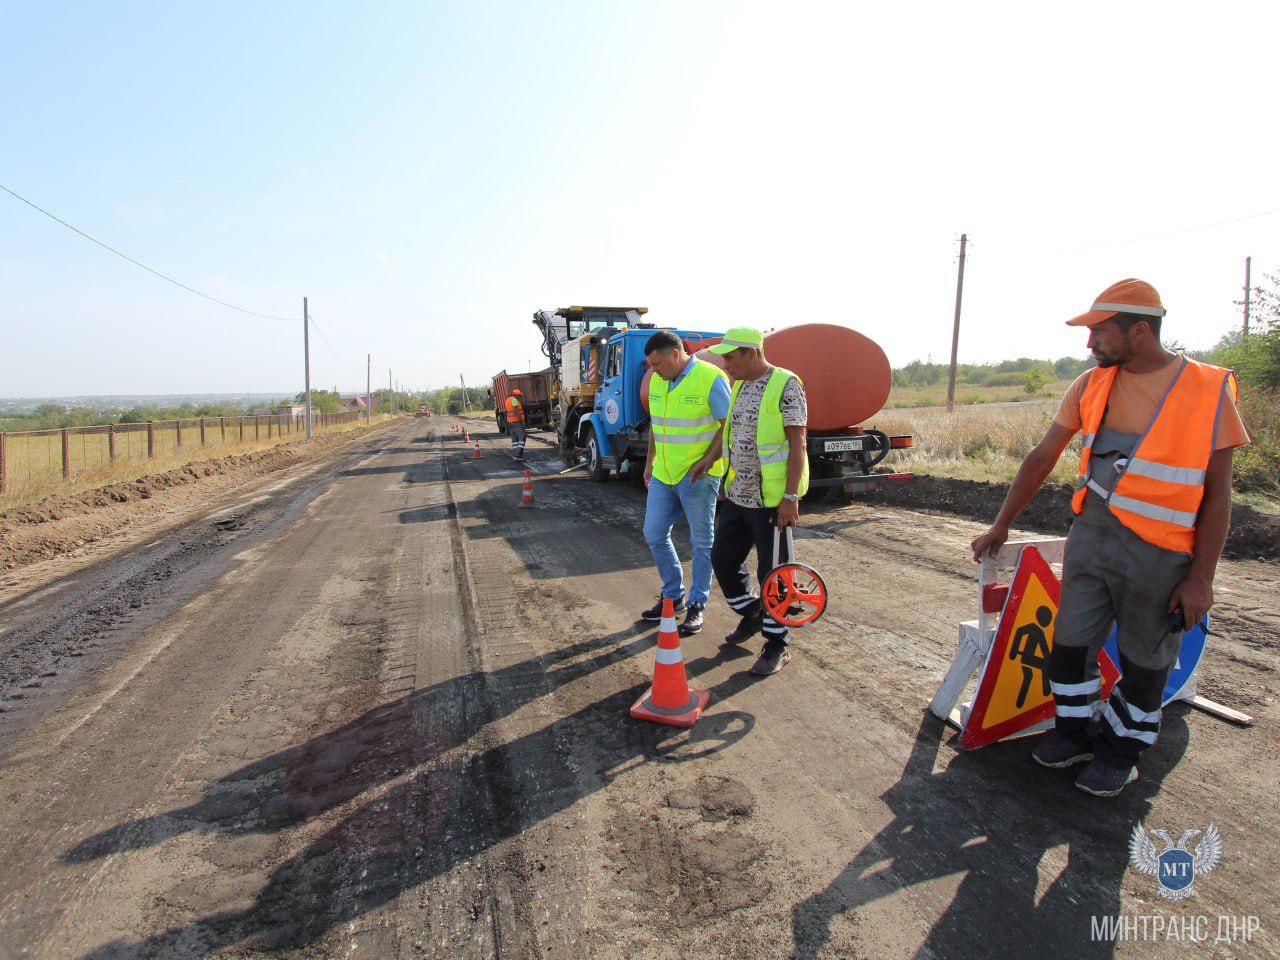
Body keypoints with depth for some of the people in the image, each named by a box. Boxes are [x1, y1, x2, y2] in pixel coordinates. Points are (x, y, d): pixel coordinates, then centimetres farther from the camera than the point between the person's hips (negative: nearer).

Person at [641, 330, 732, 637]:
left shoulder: (711, 378, -14)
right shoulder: (657, 381, 8)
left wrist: (708, 459, -21)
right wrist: (650, 461, 18)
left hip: (697, 477, -7)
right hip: (663, 474, 7)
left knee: (702, 543, 6)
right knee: (654, 535, 10)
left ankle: (697, 606, 19)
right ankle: (673, 596, 27)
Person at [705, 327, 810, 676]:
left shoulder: (786, 386, -14)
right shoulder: (739, 386, 10)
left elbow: (797, 444, -17)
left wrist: (790, 497, -21)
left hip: (772, 501, -8)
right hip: (738, 496, 8)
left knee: (772, 574, 3)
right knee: (723, 560, 15)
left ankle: (777, 646, 20)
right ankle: (752, 614, 39)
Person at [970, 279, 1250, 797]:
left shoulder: (1209, 390, -10)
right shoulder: (1091, 385, 2)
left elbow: (1218, 494, -8)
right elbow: (1042, 457, 7)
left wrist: (1200, 578, -9)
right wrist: (1001, 525, 7)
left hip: (1158, 554, -4)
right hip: (1089, 536, 4)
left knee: (1144, 659, 11)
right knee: (1071, 641, 11)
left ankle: (1121, 751, 31)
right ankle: (1077, 733, 33)